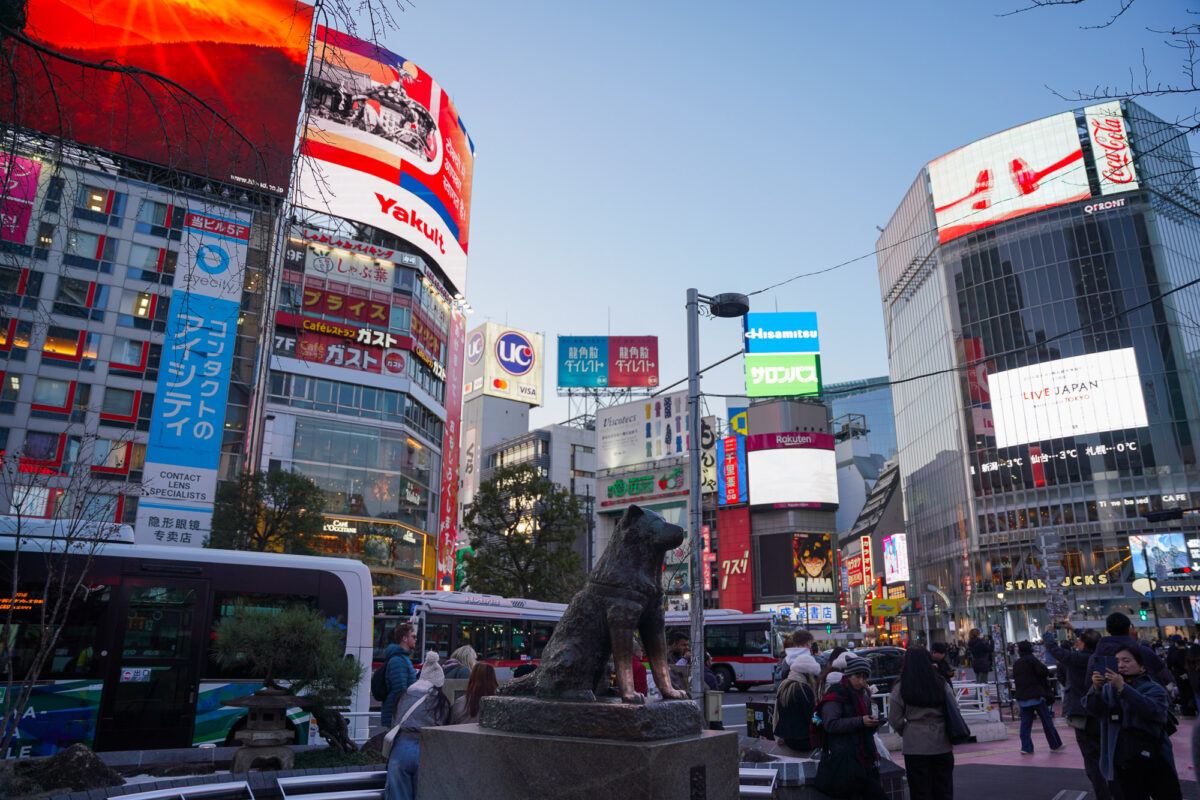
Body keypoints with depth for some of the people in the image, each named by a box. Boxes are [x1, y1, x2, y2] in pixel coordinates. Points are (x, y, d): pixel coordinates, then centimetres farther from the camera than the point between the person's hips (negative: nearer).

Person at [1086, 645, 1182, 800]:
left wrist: (1123, 688, -34)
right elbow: (1094, 711, -8)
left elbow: (1155, 710, -22)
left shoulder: (1154, 689, 0)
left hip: (1154, 763, -2)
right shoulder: (1109, 688, 7)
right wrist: (1096, 689, -28)